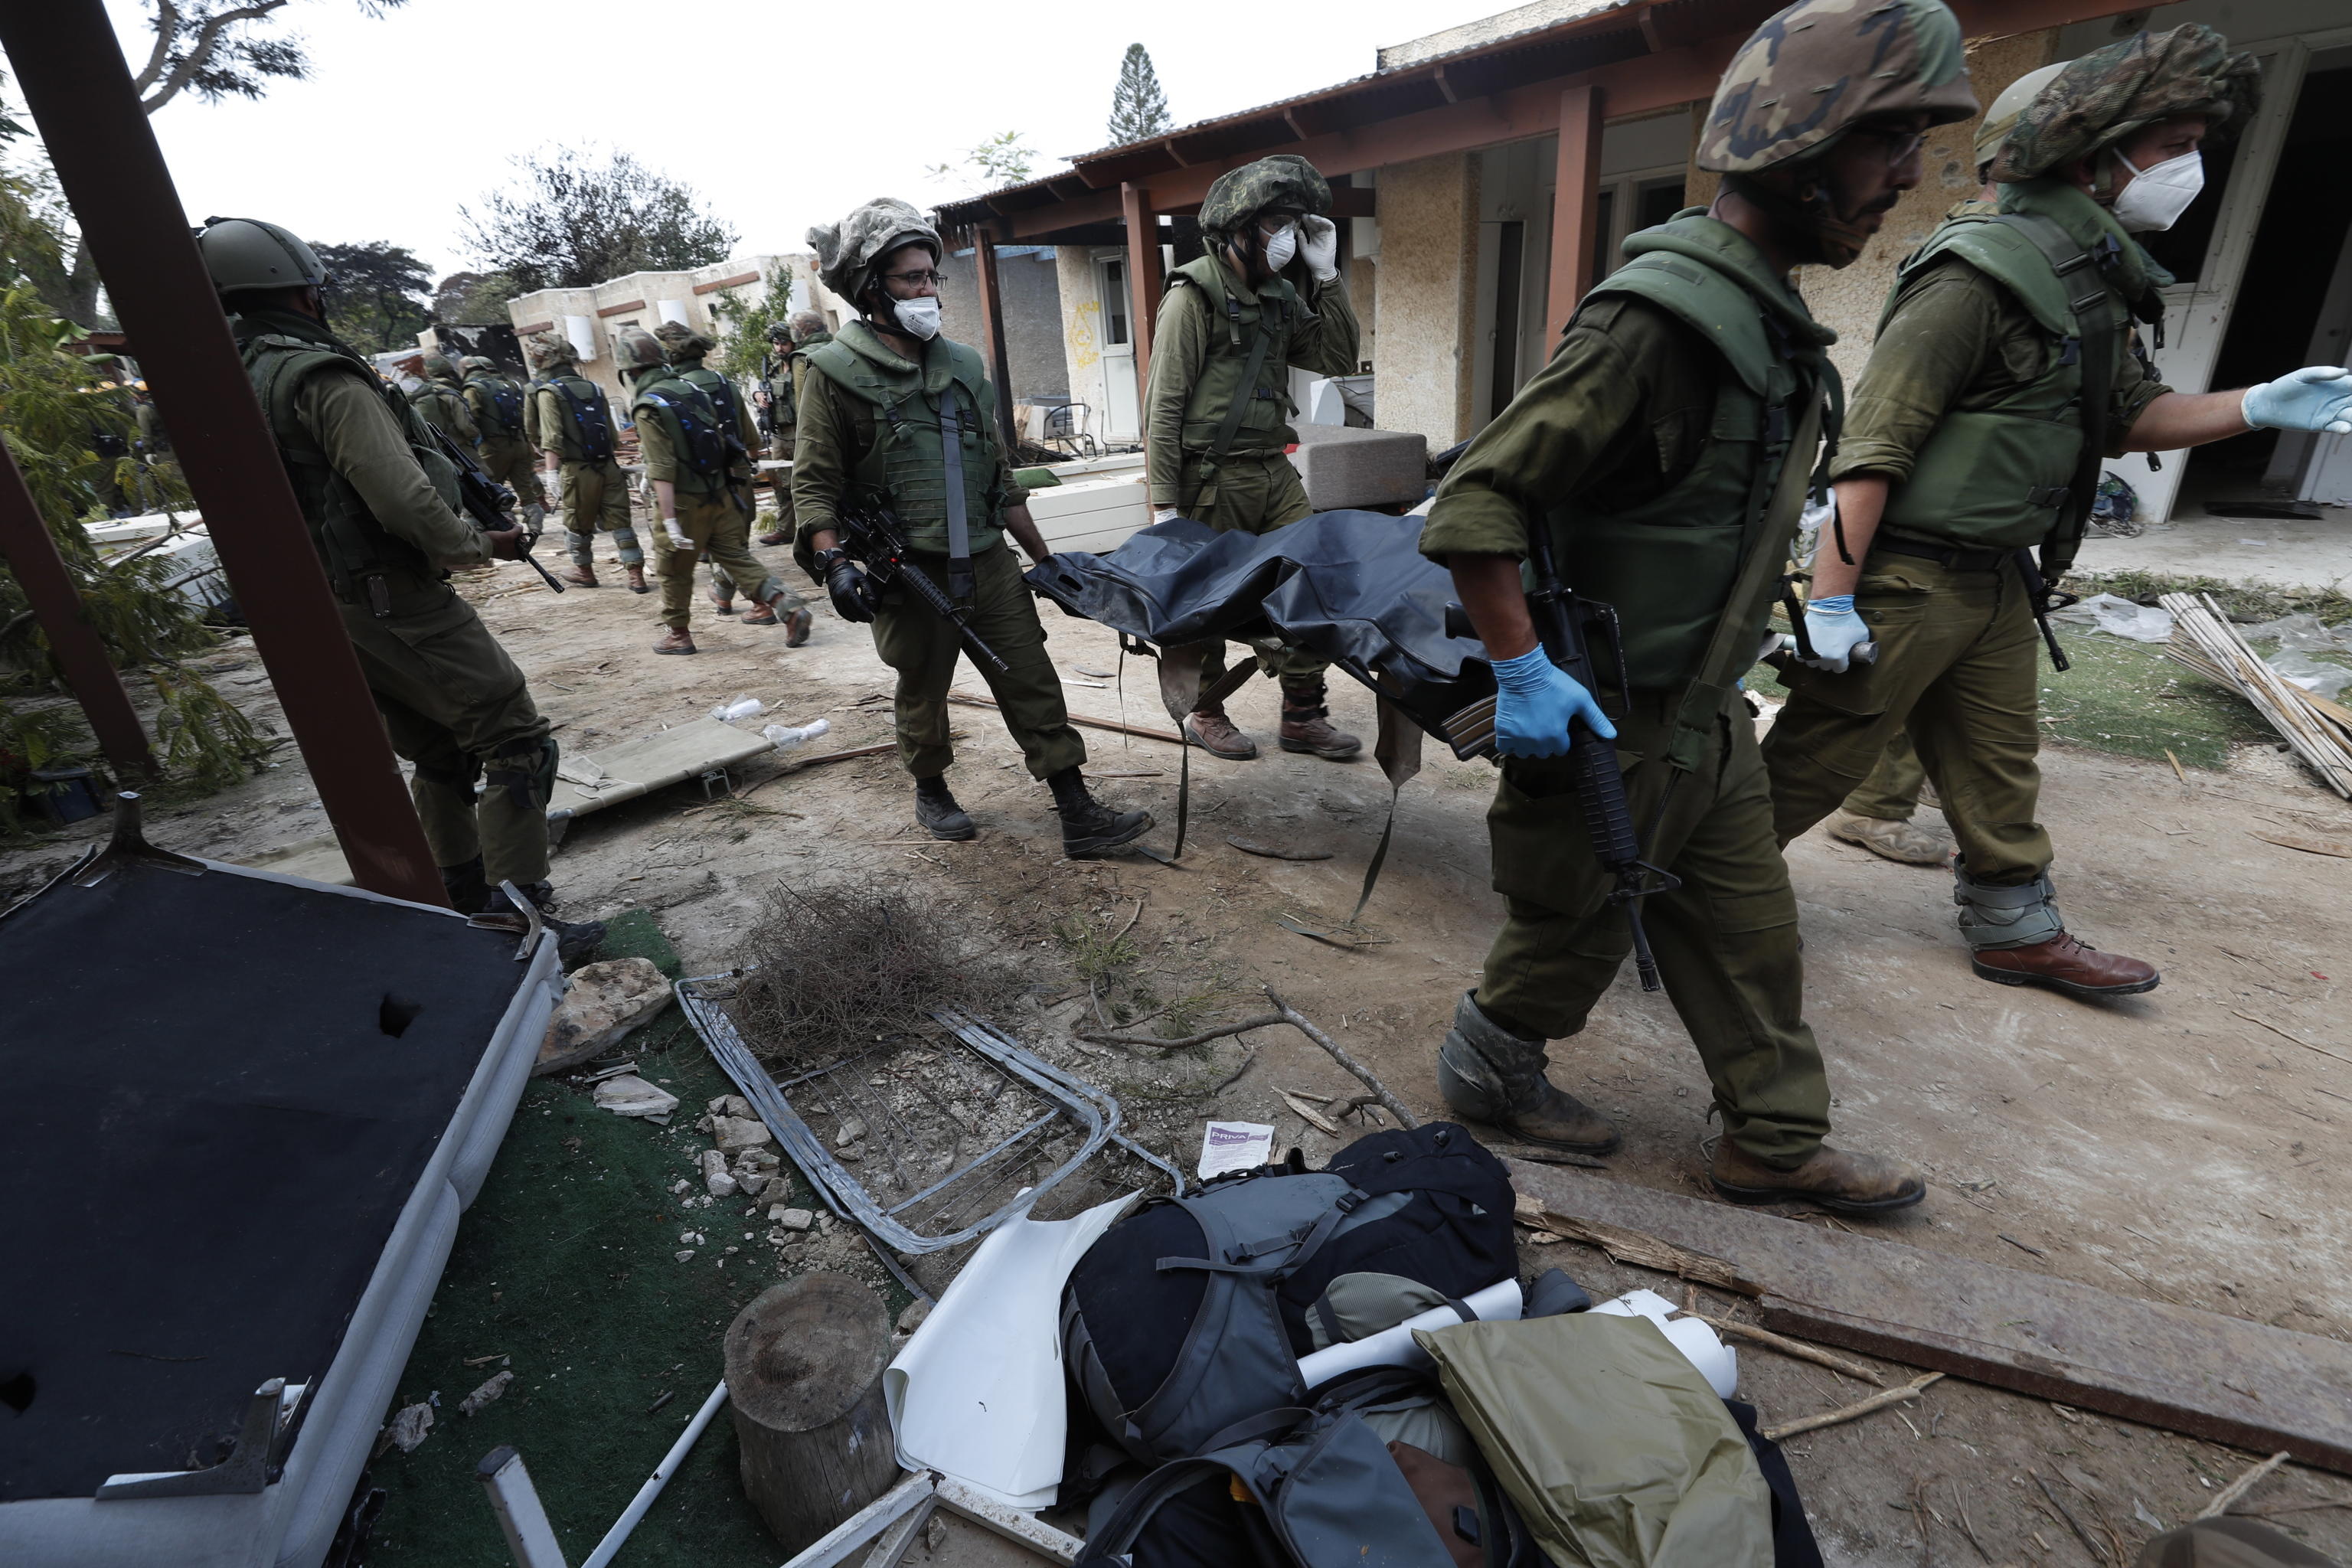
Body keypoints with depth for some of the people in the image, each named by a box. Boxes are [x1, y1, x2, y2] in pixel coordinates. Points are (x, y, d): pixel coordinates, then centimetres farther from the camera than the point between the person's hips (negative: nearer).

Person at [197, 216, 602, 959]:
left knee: (442, 757, 19)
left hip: (324, 611, 9)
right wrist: (481, 544, -7)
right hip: (398, 605, -9)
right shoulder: (324, 377, -15)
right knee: (517, 744, -7)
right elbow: (405, 501, -23)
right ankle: (525, 923, -10)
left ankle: (466, 903, 28)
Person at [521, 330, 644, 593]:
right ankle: (636, 575, 1)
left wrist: (553, 473, -13)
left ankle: (584, 571, 29)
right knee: (619, 521, 6)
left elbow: (552, 439, -14)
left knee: (578, 524, 14)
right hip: (608, 464, 4)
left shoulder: (548, 392, -5)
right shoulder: (594, 388, 10)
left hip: (577, 469, -4)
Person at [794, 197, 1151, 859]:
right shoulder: (836, 374, -3)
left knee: (1033, 682, 1)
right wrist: (833, 562, -21)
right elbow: (814, 484, -6)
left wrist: (1044, 556, 16)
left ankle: (1078, 815, 5)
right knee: (922, 693, 10)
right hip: (910, 573, -4)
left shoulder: (962, 365, 12)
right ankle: (931, 791, 35)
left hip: (988, 562, 4)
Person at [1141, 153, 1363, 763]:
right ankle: (1204, 713, 23)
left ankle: (1303, 716, 15)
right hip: (1212, 478, -7)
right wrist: (1164, 503, -15)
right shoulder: (1194, 293, -6)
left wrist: (1325, 275, 4)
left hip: (1273, 472, 7)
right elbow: (1163, 404, -11)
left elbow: (1340, 359, 12)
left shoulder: (1280, 296, 17)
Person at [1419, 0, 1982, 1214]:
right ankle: (1485, 1070, 37)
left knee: (1750, 931, 17)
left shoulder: (1767, 318, 10)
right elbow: (1473, 504, -25)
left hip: (1704, 714, 9)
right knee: (1572, 933, 10)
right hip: (1607, 720, -9)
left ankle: (1775, 1145, 35)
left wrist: (1721, 671, 19)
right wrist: (1523, 671, -28)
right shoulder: (1658, 318, -22)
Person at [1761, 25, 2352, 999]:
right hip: (1906, 577, -9)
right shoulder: (1982, 273, -16)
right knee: (1813, 764, -4)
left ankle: (2017, 931, 33)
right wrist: (1831, 597, -27)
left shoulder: (2098, 281, 14)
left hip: (1997, 580, 9)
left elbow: (2126, 416, 22)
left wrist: (2260, 407, 5)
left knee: (2000, 772, 18)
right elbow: (1873, 445, -22)